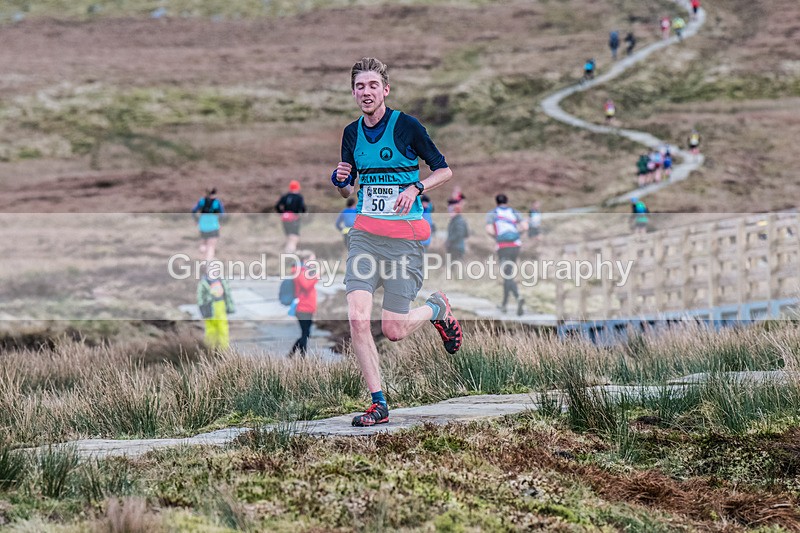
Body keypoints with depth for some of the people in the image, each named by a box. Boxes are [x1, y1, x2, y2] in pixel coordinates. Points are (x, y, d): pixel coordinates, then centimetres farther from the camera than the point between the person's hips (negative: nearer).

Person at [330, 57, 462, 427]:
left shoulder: (406, 126, -5)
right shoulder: (352, 133, 9)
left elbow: (444, 171, 1)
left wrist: (415, 188, -16)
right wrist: (341, 181, -3)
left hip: (406, 237, -4)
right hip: (365, 233, 4)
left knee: (393, 331, -4)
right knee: (357, 320, -13)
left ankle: (437, 309, 29)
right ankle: (378, 405, -6)